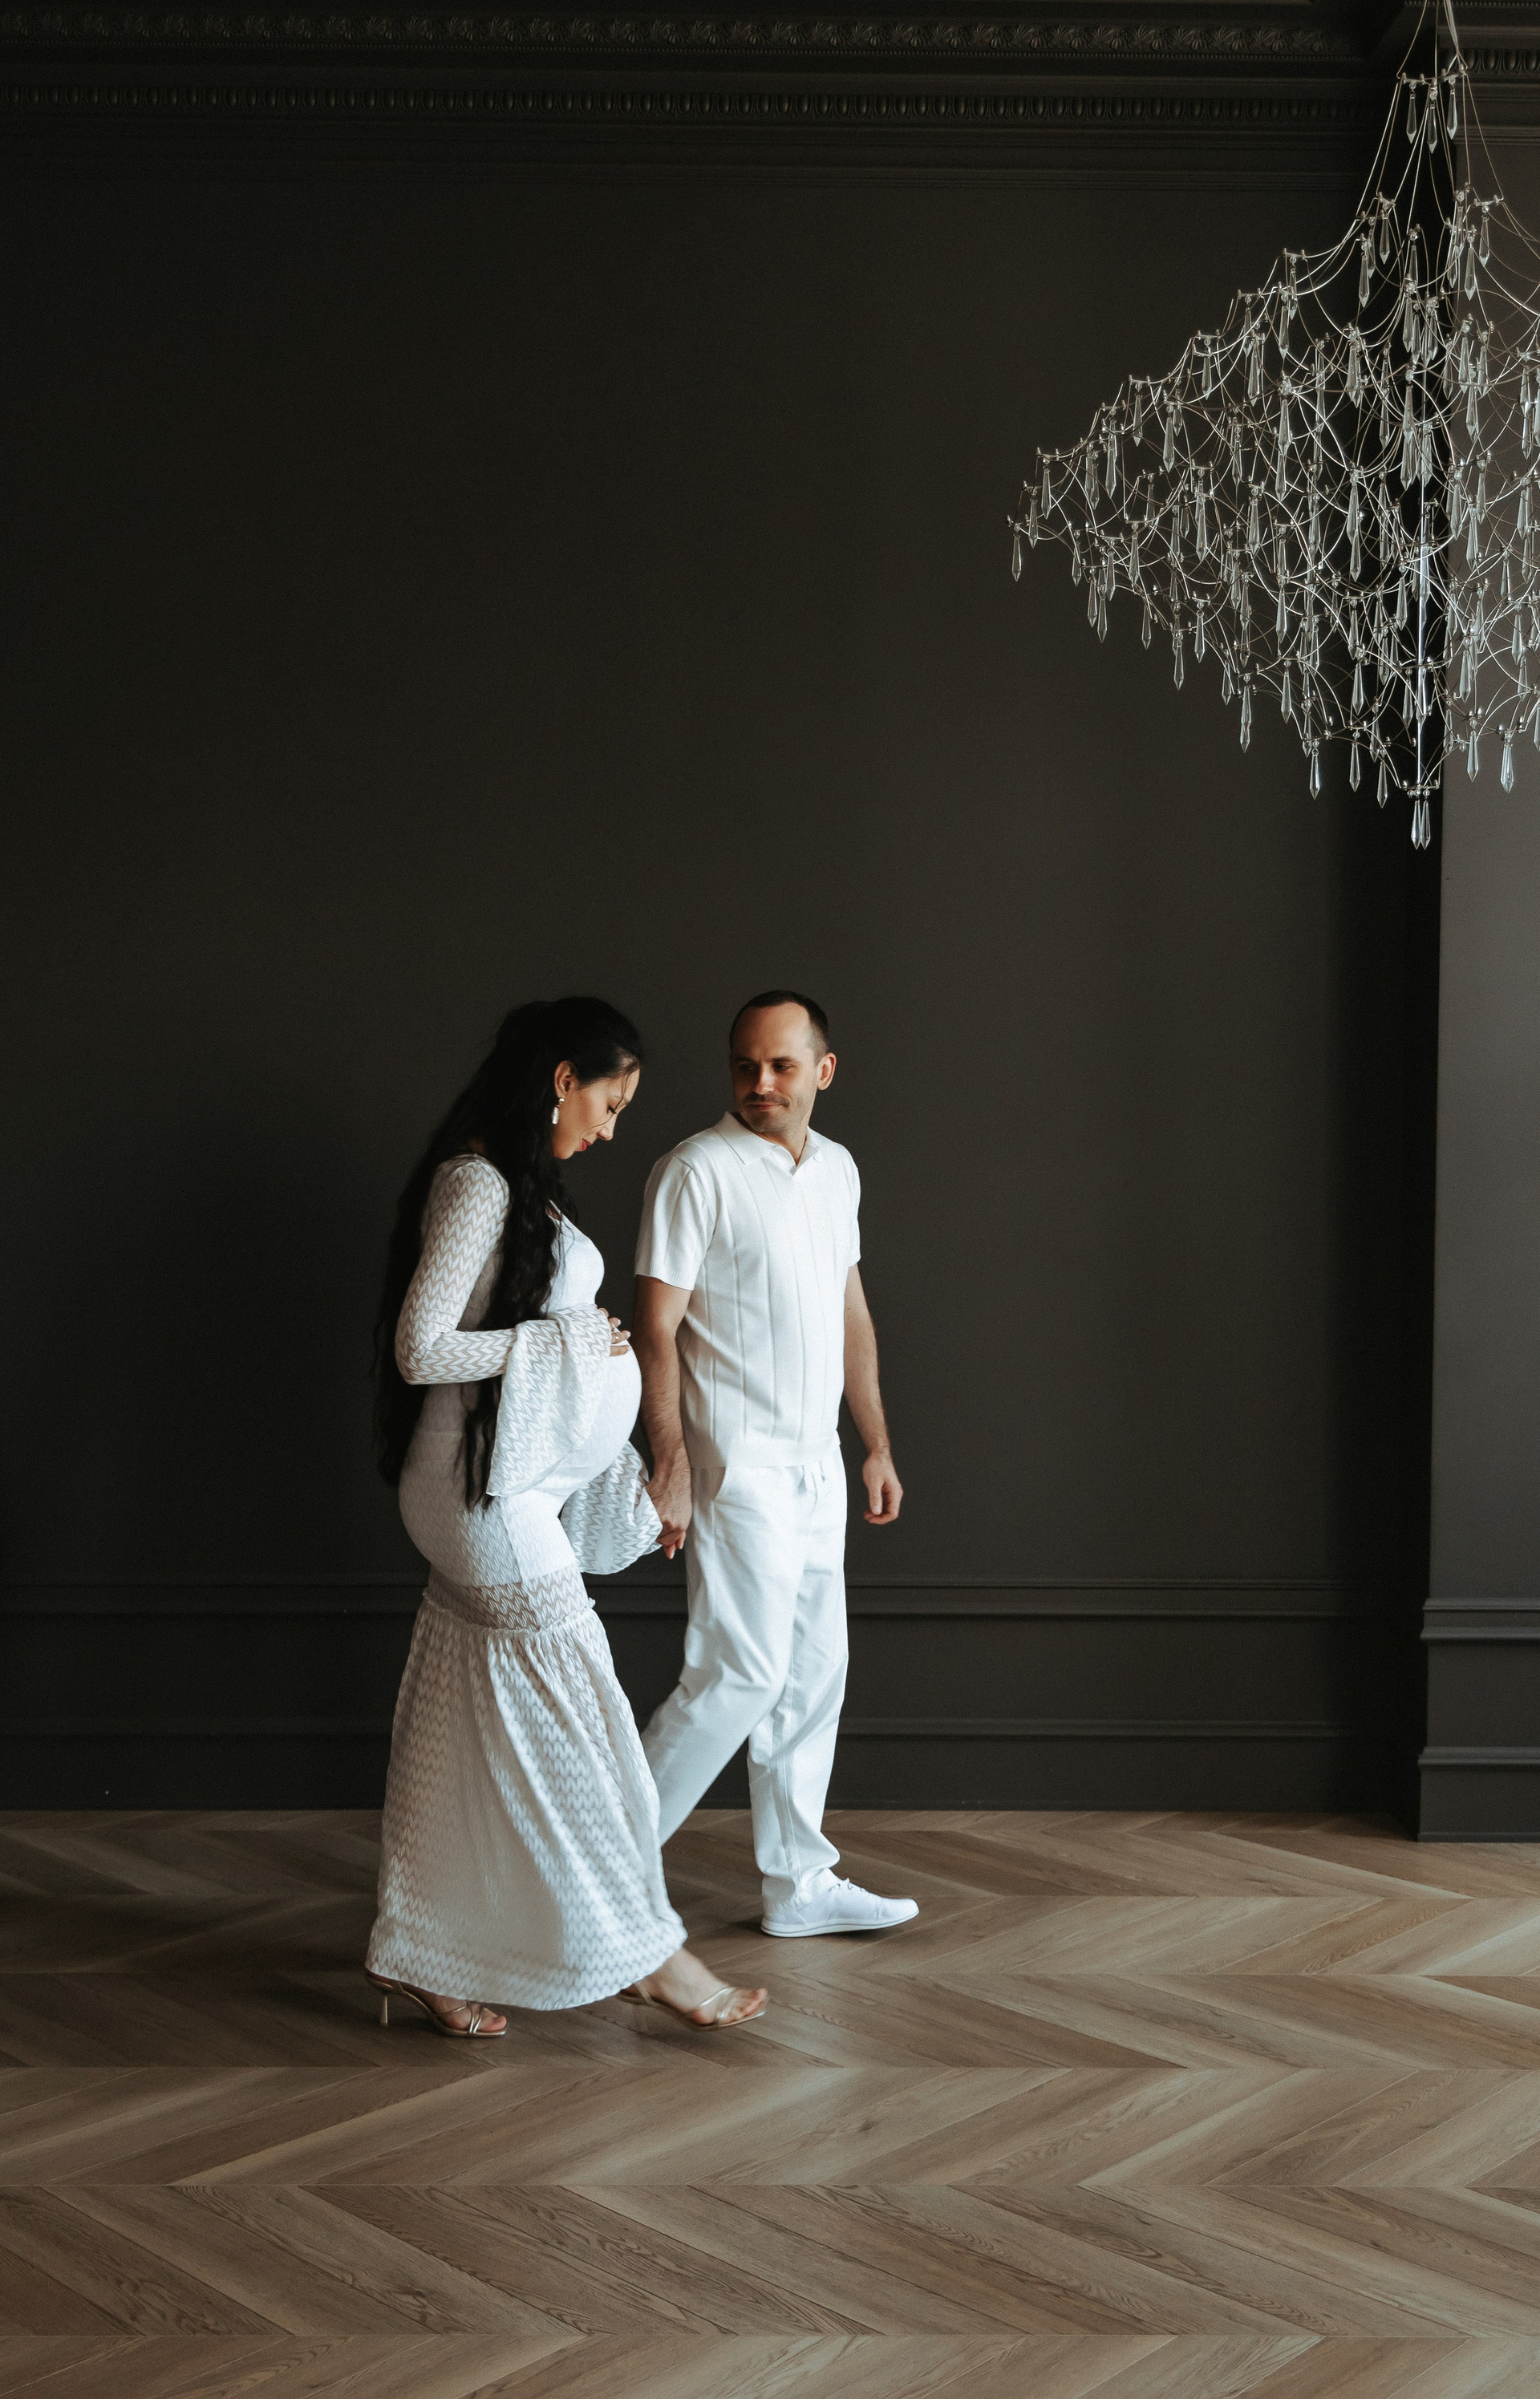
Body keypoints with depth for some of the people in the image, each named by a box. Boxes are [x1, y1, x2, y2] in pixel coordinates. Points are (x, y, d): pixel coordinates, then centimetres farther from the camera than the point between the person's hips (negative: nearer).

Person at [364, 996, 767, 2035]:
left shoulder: (520, 1187, 15)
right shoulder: (476, 1184, -16)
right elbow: (421, 1349, -21)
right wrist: (570, 1341, -14)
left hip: (515, 1486, 10)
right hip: (484, 1488, -10)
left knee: (470, 1730, 13)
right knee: (575, 1707, -3)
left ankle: (423, 1961, 22)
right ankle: (648, 1951, 8)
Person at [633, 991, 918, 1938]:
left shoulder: (837, 1169, 11)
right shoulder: (698, 1170, -11)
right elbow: (656, 1324, -14)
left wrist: (878, 1444, 17)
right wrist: (671, 1464, -19)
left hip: (815, 1465, 8)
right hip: (738, 1463, -8)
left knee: (815, 1672, 10)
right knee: (744, 1673, -9)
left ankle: (799, 1884, 19)